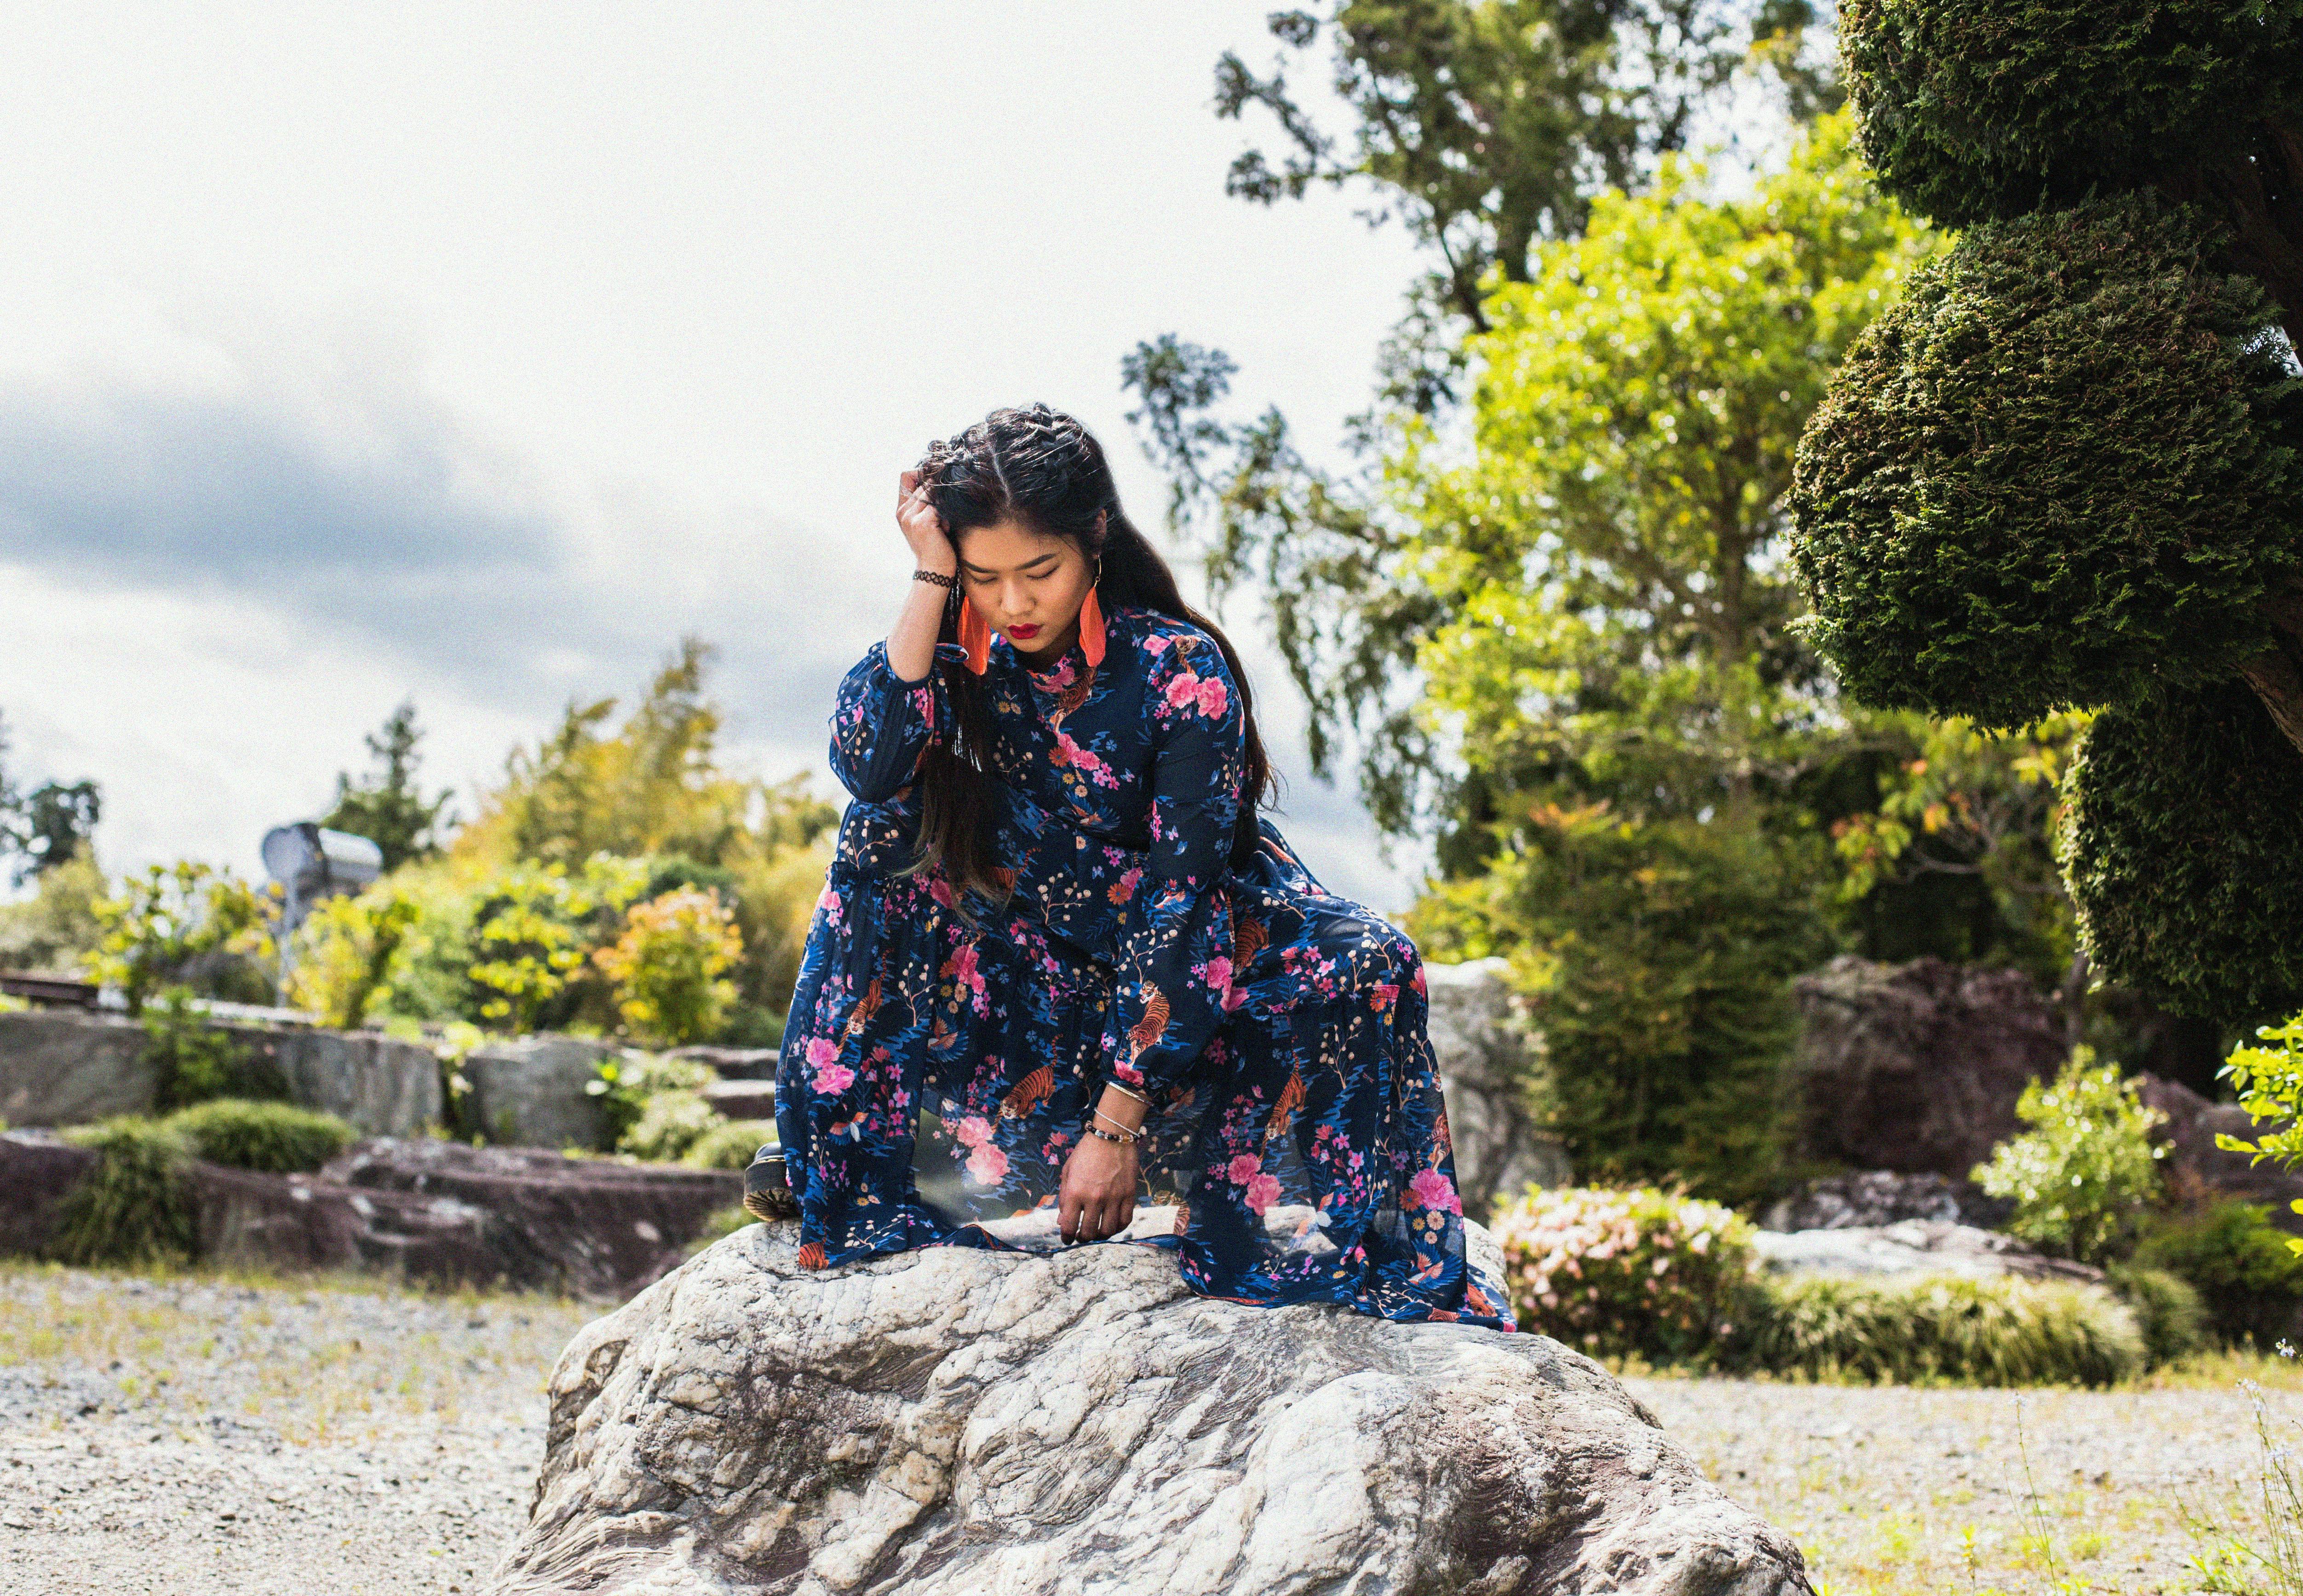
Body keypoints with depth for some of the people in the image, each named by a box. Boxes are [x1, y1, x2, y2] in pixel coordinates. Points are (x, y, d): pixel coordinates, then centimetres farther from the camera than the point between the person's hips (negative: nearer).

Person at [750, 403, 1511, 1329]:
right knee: (884, 838, -18)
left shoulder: (1179, 671, -19)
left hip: (1192, 972, -3)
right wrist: (929, 579, -27)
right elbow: (868, 765, -28)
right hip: (1032, 970, 4)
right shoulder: (963, 659, -7)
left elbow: (1181, 899, -23)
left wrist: (1117, 1123, -28)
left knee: (1365, 969, -32)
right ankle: (838, 1142, -8)